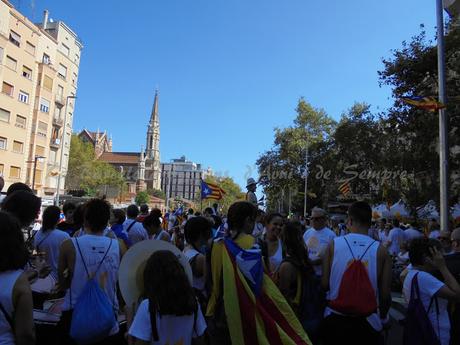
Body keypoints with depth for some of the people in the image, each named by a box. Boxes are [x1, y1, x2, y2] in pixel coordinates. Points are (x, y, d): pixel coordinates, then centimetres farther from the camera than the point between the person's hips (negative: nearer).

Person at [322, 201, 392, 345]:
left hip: (335, 319, 0)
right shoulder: (380, 250, -11)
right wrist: (382, 317, 12)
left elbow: (325, 284, -8)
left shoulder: (334, 244, -11)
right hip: (368, 322, 0)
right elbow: (385, 294, -7)